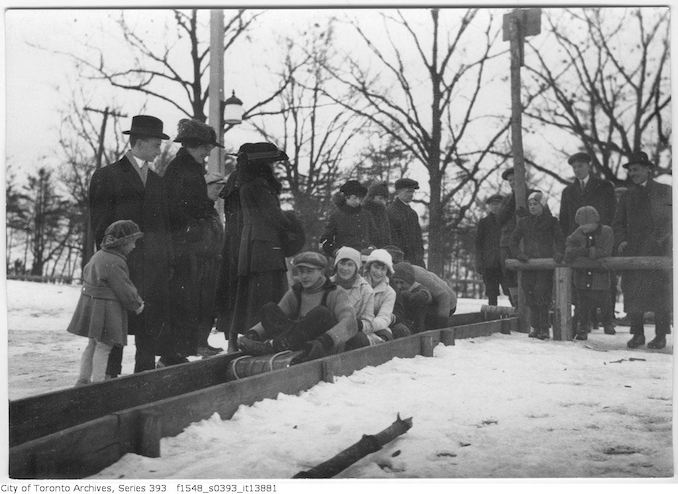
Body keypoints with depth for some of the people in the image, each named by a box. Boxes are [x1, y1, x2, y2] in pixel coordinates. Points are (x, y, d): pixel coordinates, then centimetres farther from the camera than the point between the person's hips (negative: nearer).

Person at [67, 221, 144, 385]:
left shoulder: (99, 255, 10)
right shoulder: (114, 263, -22)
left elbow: (86, 273, 25)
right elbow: (125, 290, -19)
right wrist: (137, 305, -1)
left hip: (90, 303, 10)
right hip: (106, 309, -10)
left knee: (92, 344, 18)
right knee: (104, 346, -1)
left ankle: (83, 380, 23)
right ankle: (97, 383, 4)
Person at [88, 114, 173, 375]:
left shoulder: (156, 180, 20)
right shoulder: (106, 176, 1)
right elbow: (100, 223, -3)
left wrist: (168, 259, 10)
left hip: (155, 263, 5)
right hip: (122, 261, -5)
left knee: (153, 320, 3)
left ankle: (145, 372, 10)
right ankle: (110, 373, 5)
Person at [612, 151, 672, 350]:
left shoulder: (666, 191, 9)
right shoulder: (627, 196, 16)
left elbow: (672, 219, 8)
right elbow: (618, 223, 15)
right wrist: (621, 240, -3)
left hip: (660, 250, -2)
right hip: (633, 251, 3)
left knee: (661, 292, -4)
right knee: (632, 292, -3)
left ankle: (661, 336, 2)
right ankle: (637, 333, 4)